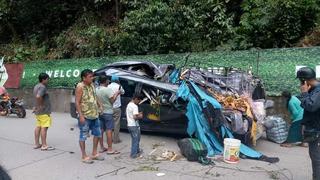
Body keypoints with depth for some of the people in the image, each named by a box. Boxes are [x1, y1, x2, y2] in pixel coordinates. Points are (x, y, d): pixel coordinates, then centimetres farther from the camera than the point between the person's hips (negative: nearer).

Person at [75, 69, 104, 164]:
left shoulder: (92, 85, 8)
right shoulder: (80, 87, -14)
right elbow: (77, 102, -17)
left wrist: (99, 106, 16)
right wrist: (81, 116, -22)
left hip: (94, 115, 9)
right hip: (85, 116, -8)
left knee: (97, 134, 15)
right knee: (83, 136, 4)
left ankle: (94, 153, 28)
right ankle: (84, 156, 14)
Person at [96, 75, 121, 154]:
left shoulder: (96, 90, 4)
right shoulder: (108, 89, -17)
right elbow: (112, 100, -15)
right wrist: (116, 94, 1)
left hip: (99, 112, 7)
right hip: (107, 112, -7)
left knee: (101, 130, 11)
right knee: (109, 130, -3)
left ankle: (102, 148, 20)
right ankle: (110, 149, 0)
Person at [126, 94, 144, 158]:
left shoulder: (128, 105, 10)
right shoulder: (135, 106, -18)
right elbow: (135, 117, -25)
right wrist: (140, 116, -6)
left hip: (129, 125, 9)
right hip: (134, 126, -9)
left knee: (134, 139, 21)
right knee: (136, 139, 2)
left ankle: (137, 150, 34)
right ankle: (134, 154, 7)